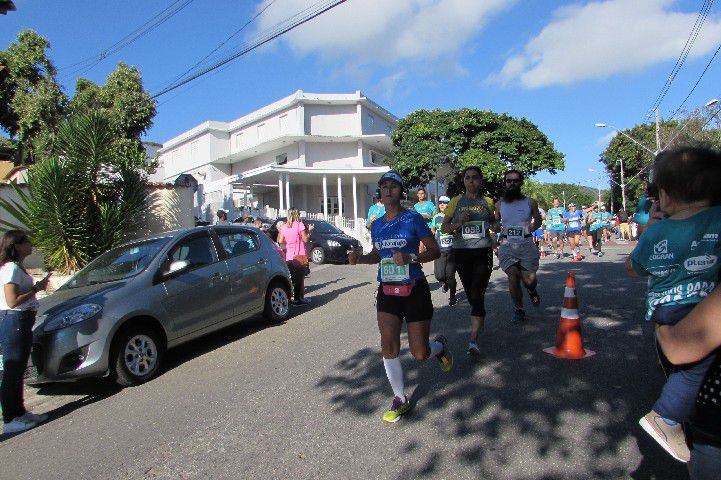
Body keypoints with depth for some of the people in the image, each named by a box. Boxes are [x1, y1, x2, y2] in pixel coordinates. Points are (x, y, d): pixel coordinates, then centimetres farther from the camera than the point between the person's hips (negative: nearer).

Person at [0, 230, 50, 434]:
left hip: (21, 323, 10)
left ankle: (19, 413, 26)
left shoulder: (17, 267, 15)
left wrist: (36, 287, 7)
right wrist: (37, 288, -13)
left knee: (17, 371, 16)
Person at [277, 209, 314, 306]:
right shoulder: (300, 225, -9)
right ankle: (299, 298, 5)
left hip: (289, 256, 4)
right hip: (299, 255, -4)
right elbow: (305, 239, -9)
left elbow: (280, 241, 4)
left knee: (291, 278, 12)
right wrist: (308, 230, 5)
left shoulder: (284, 227, 5)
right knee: (300, 277, 4)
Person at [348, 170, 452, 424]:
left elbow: (435, 250, -5)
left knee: (420, 354, 1)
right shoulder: (377, 225, 8)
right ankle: (400, 400, 16)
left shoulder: (413, 219, -7)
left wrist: (411, 257, -23)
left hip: (415, 291, -4)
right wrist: (360, 258, 1)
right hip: (387, 291, 4)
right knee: (389, 347, -5)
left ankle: (440, 346, 38)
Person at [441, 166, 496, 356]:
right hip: (461, 252, 1)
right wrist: (458, 224, -14)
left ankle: (473, 340, -16)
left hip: (483, 253, -1)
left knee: (478, 295, -12)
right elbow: (443, 228, 5)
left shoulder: (487, 202, 8)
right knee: (470, 294, 12)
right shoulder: (456, 202, 6)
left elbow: (495, 224, 21)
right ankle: (478, 323, 39)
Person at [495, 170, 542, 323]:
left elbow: (538, 220, 16)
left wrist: (533, 225, -4)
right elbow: (495, 221, 19)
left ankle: (533, 291, 35)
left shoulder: (530, 202, 5)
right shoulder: (500, 203, 8)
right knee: (513, 277, -8)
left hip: (526, 245, -1)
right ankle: (518, 310, 11)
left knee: (529, 279, -5)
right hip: (507, 246, 1)